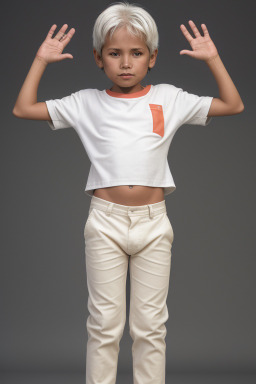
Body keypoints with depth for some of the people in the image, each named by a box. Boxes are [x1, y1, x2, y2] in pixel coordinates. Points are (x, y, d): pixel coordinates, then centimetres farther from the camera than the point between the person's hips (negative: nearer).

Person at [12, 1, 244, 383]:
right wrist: (41, 60, 4)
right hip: (105, 222, -1)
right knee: (104, 323, 6)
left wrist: (212, 59, 3)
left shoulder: (169, 98, 7)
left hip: (154, 222, 1)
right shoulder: (87, 103, 5)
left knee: (151, 325, 9)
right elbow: (23, 109, 6)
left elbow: (233, 106, 8)